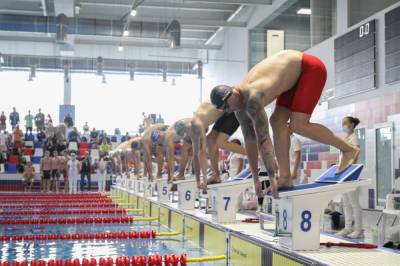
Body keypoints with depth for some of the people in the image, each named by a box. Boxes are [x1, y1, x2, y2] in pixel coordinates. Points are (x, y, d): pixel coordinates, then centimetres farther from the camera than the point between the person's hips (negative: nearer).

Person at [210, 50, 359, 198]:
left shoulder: (252, 98, -31)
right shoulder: (240, 104, -2)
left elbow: (263, 139, -32)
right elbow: (250, 139, 3)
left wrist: (272, 178, -28)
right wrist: (255, 179, 5)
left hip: (311, 68, -9)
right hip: (297, 74, 9)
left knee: (298, 126, -17)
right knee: (277, 121, -1)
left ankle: (348, 149, -2)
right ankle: (286, 177, -1)